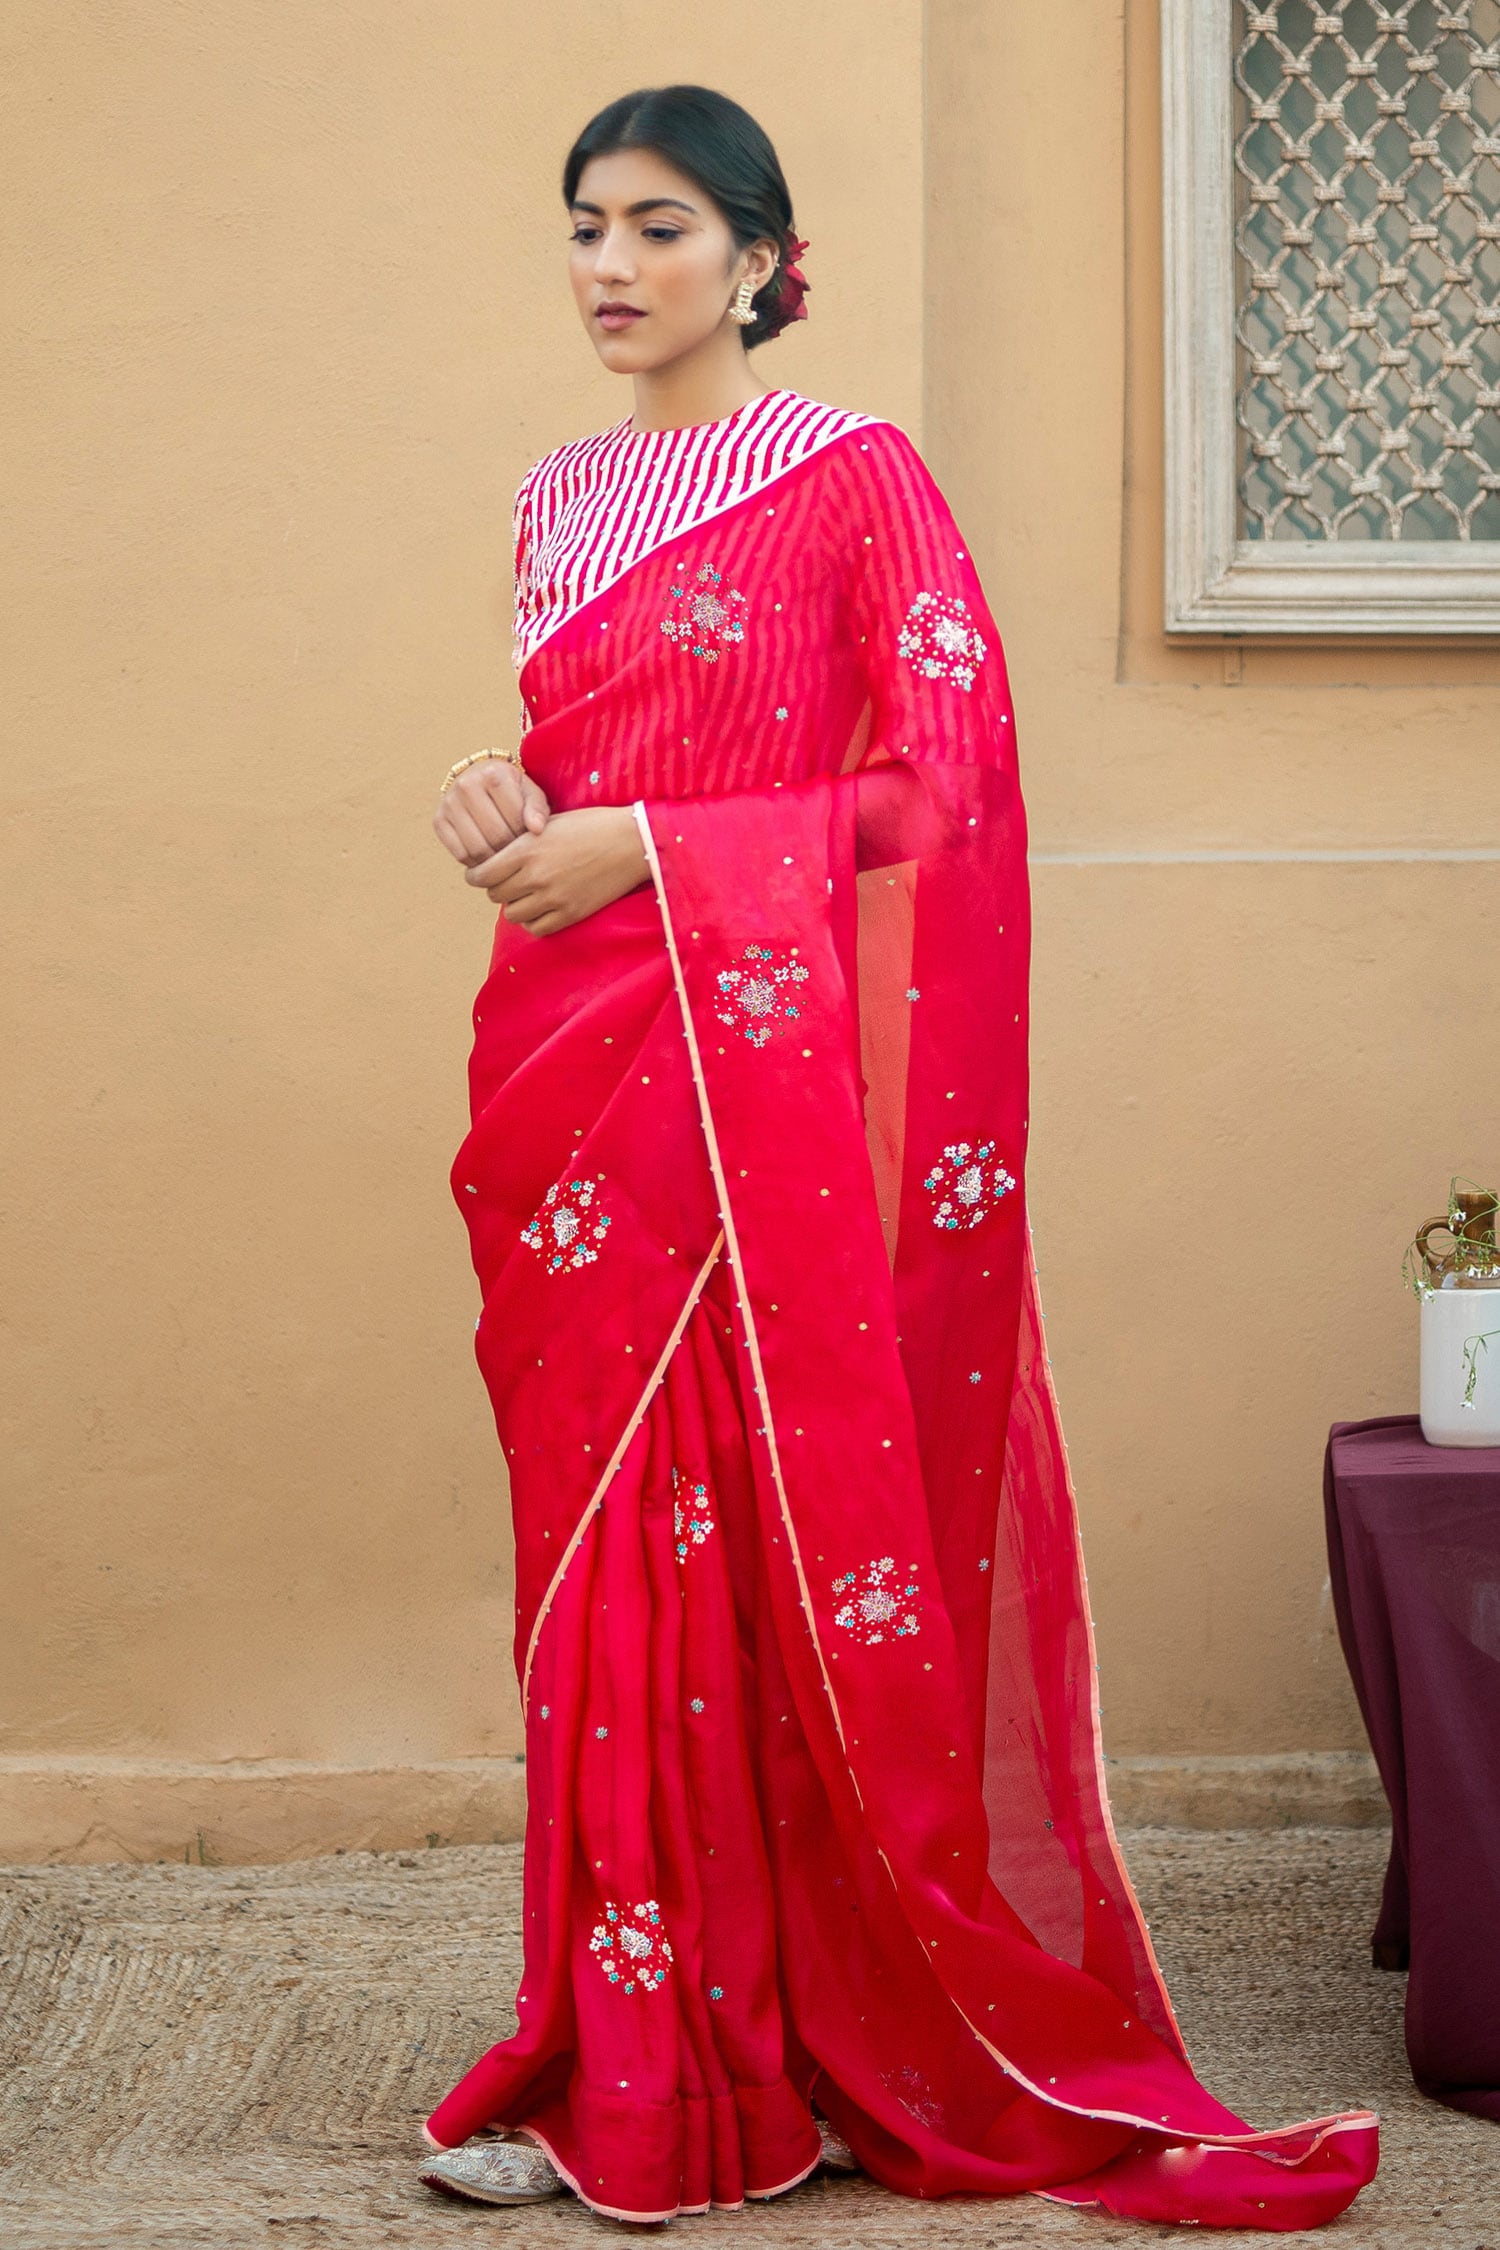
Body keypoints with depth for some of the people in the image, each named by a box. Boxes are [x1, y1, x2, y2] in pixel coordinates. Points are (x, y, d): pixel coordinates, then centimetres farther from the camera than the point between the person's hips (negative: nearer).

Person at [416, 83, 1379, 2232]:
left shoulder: (856, 480, -3)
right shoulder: (560, 502, 16)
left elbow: (948, 777, -9)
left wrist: (644, 851, -14)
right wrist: (505, 798, 1)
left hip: (768, 1072, -6)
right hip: (585, 1068, 6)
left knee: (777, 1545, -4)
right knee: (607, 1547, 6)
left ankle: (807, 2038, 8)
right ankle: (624, 2055, 14)